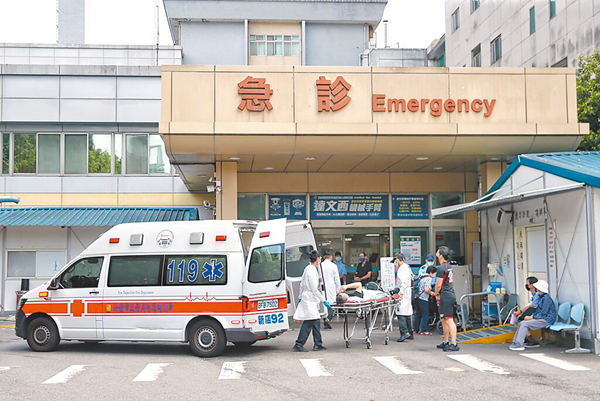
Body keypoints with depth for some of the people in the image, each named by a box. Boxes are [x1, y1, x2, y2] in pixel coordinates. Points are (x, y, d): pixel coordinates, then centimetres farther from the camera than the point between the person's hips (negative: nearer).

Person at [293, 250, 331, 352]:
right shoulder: (312, 270, -19)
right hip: (310, 300, -10)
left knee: (316, 321, 11)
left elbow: (302, 284, 18)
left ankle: (318, 344, 15)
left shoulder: (308, 268, 10)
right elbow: (314, 290, -18)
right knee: (308, 323, -7)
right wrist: (324, 300, -12)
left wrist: (301, 297, 26)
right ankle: (298, 345, -3)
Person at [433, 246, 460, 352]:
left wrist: (436, 294, 1)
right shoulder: (448, 266, 15)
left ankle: (454, 344, -13)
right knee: (443, 320, 18)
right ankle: (446, 342, 27)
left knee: (449, 320, -11)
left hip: (445, 297, -10)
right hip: (451, 295, 10)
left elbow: (438, 285, -17)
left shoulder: (441, 268, -16)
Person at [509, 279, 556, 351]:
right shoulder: (541, 297, 14)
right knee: (521, 323, -1)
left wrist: (531, 317, -16)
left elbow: (543, 314, -21)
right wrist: (531, 315, 3)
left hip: (546, 320, -10)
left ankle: (520, 344, -19)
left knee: (524, 324, -20)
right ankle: (515, 342, -2)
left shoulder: (546, 298, -18)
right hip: (541, 318, 10)